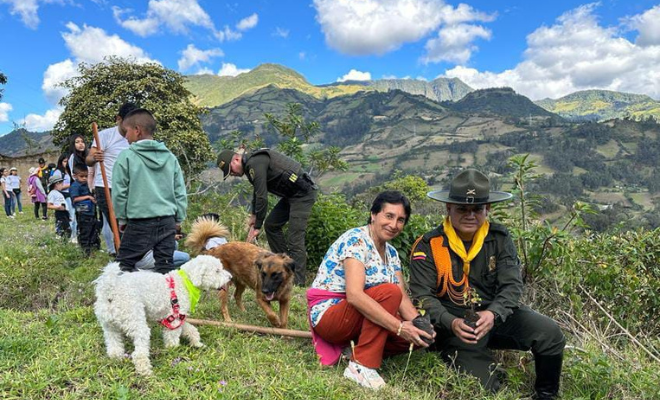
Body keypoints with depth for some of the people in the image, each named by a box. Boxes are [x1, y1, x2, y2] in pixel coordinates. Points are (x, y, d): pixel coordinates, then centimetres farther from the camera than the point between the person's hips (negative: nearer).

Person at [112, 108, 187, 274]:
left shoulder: (126, 157, -6)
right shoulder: (170, 158, 7)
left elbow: (119, 193, -4)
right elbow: (180, 193, 8)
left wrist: (122, 218, 10)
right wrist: (179, 219, 17)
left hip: (139, 223, -4)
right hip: (167, 222, 4)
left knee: (125, 264, 9)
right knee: (165, 266, 9)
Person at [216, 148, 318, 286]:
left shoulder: (255, 164, -19)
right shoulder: (252, 162, 13)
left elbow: (262, 196, -22)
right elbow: (258, 191, 27)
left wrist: (257, 226, -15)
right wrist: (254, 215, 28)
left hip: (302, 193, -11)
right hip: (291, 194, 11)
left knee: (294, 239, -12)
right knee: (271, 225, 13)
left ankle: (297, 282, -7)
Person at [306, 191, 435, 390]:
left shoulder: (391, 252, 7)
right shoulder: (355, 240, -19)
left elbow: (402, 298, 0)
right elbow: (354, 295, -32)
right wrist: (400, 327, -35)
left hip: (357, 319, 8)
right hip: (328, 316, -8)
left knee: (419, 336, -7)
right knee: (389, 292, -29)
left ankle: (359, 348, 6)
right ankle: (361, 365, -22)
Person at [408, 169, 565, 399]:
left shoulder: (499, 239, -2)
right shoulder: (428, 246, -10)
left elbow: (512, 286, -8)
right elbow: (422, 297, -12)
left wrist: (493, 314, -28)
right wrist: (452, 323, -29)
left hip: (496, 315, 3)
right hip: (454, 324, -3)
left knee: (550, 334, -17)